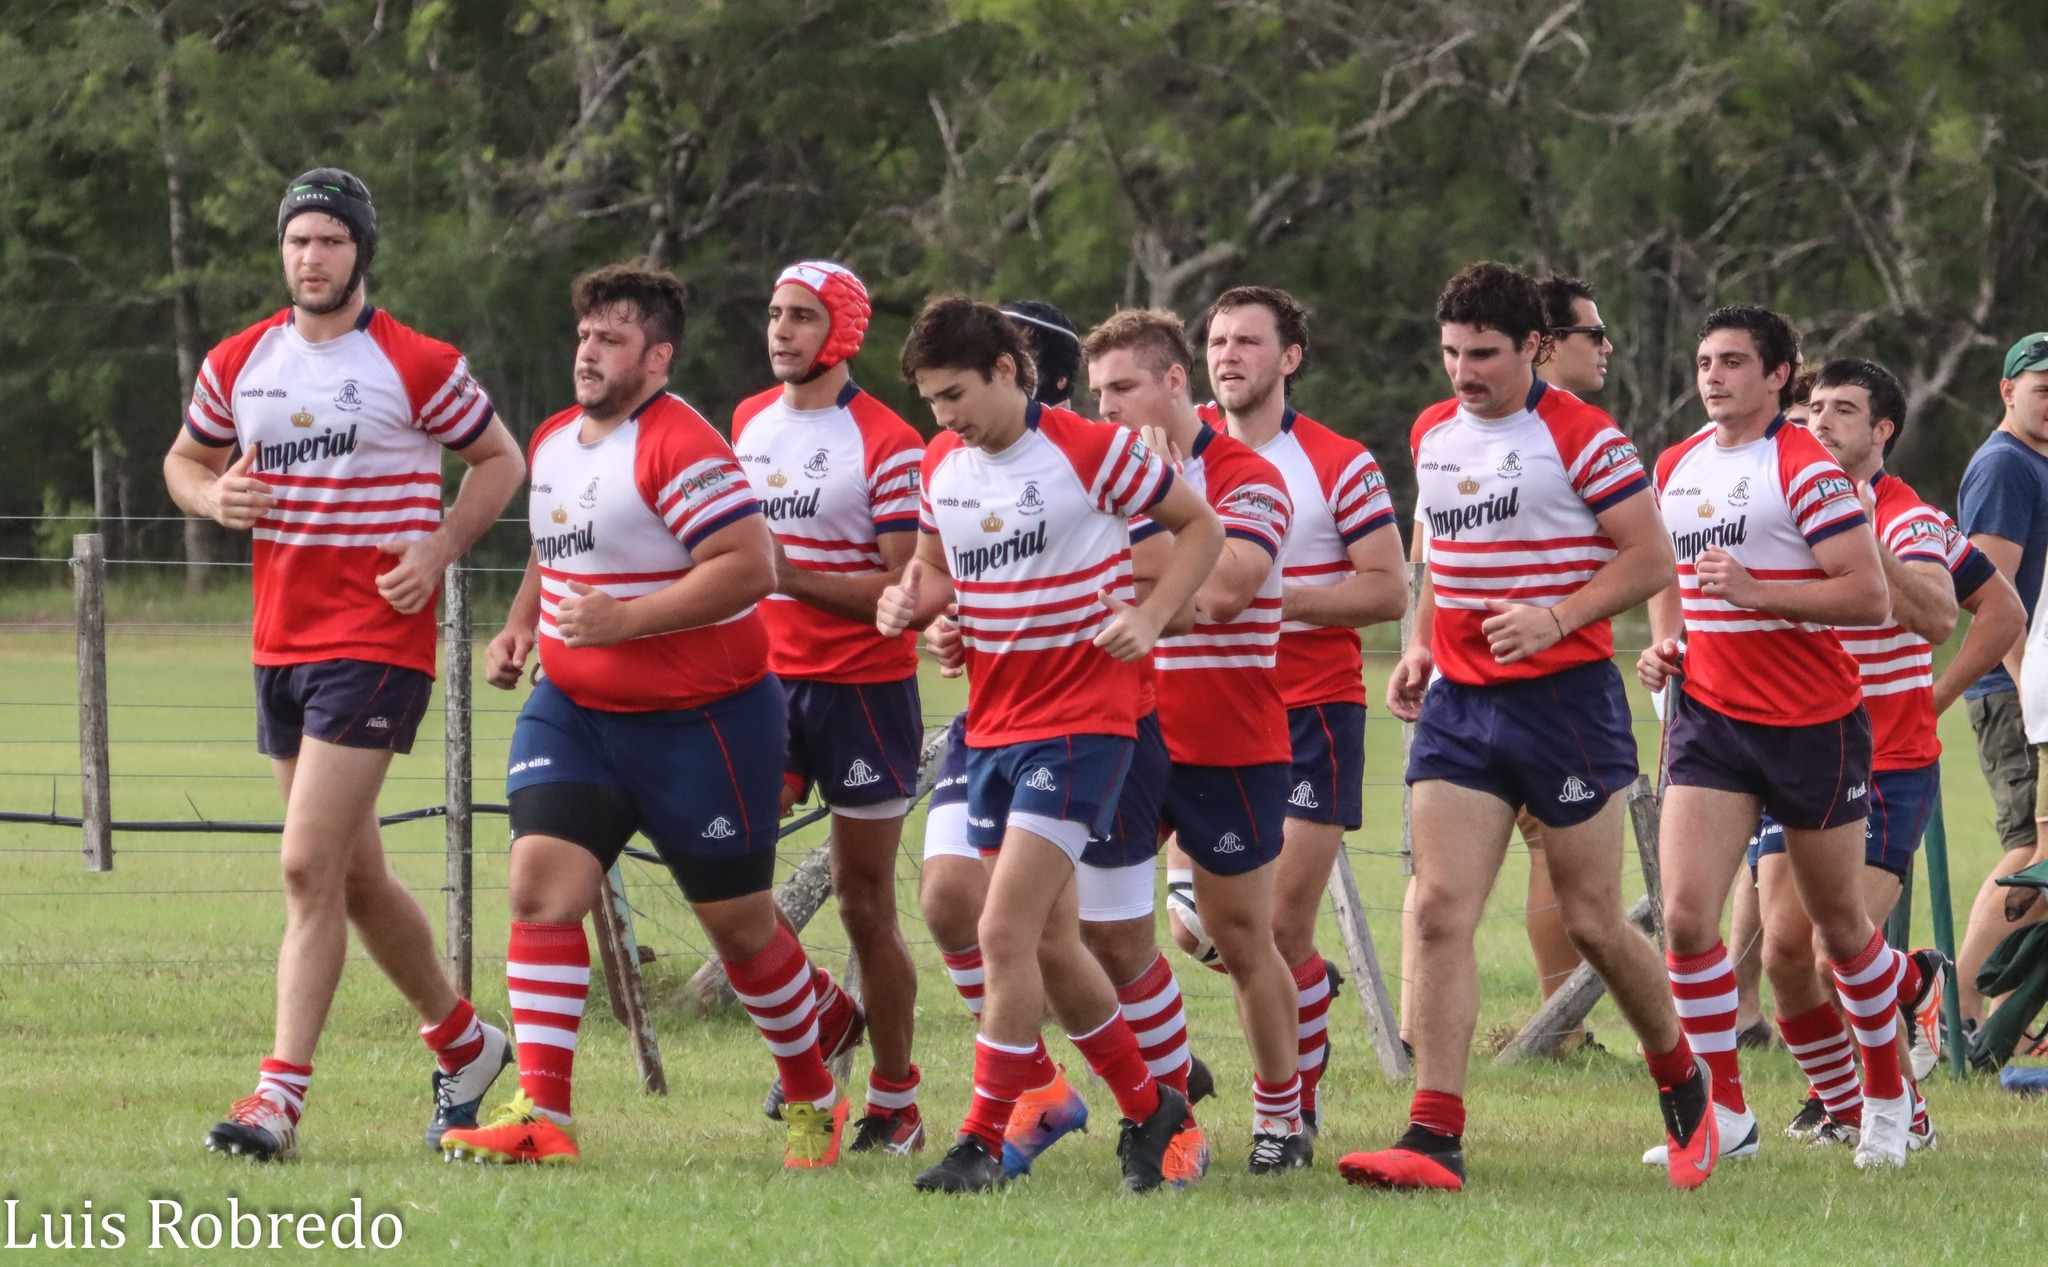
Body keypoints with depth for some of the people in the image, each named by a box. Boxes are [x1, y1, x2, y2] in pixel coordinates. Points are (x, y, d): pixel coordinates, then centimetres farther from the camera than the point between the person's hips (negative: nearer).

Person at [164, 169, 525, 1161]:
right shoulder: (238, 364, 7)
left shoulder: (417, 367, -7)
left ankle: (279, 1097, -17)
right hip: (279, 641, 6)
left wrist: (438, 552, -10)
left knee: (309, 867, -16)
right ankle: (462, 1043, 33)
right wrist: (214, 497, -2)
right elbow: (185, 460, 22)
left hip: (376, 641, -6)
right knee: (352, 874, 14)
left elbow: (500, 459, 5)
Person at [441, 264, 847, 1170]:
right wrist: (521, 625, 8)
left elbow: (751, 565, -26)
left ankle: (812, 1096, 28)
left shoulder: (679, 447, -18)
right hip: (573, 711, 7)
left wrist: (626, 619, -27)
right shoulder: (555, 441, 9)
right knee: (542, 881, -12)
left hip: (701, 720, -7)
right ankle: (541, 1114, -14)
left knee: (738, 922, 5)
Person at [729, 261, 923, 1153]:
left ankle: (895, 1104, 13)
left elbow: (907, 590, -15)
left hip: (863, 688, -6)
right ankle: (821, 1019, 15)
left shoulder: (887, 444, -11)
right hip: (768, 678, 6)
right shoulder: (749, 422, 11)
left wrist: (791, 574, -20)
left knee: (865, 905, 0)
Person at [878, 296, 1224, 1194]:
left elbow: (1201, 526, -1)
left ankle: (983, 1143, -10)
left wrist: (1150, 620, -13)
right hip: (991, 724, 7)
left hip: (1081, 721, -7)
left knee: (1006, 933, -15)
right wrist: (910, 601, -1)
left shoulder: (1091, 451, -11)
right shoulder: (941, 467, 6)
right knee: (1049, 942, 11)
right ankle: (1147, 1107, 29)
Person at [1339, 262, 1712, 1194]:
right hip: (1458, 701, 5)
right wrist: (1420, 649, 11)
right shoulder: (1431, 435, 12)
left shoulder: (1579, 436, -8)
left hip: (1564, 693, -5)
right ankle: (1434, 1136, -13)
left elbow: (1650, 559, -8)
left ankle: (1683, 1085, 27)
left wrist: (1555, 619, -19)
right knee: (1440, 910, -9)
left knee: (1592, 922, 2)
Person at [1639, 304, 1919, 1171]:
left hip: (1813, 724, -5)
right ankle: (1724, 1115, -2)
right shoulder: (1677, 467, 10)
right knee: (1686, 914, -12)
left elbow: (1870, 596, -16)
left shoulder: (1806, 470, -11)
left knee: (1838, 923, 9)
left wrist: (1758, 592, -25)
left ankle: (1887, 1097, 32)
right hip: (1708, 715, 5)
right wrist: (1664, 642, 6)